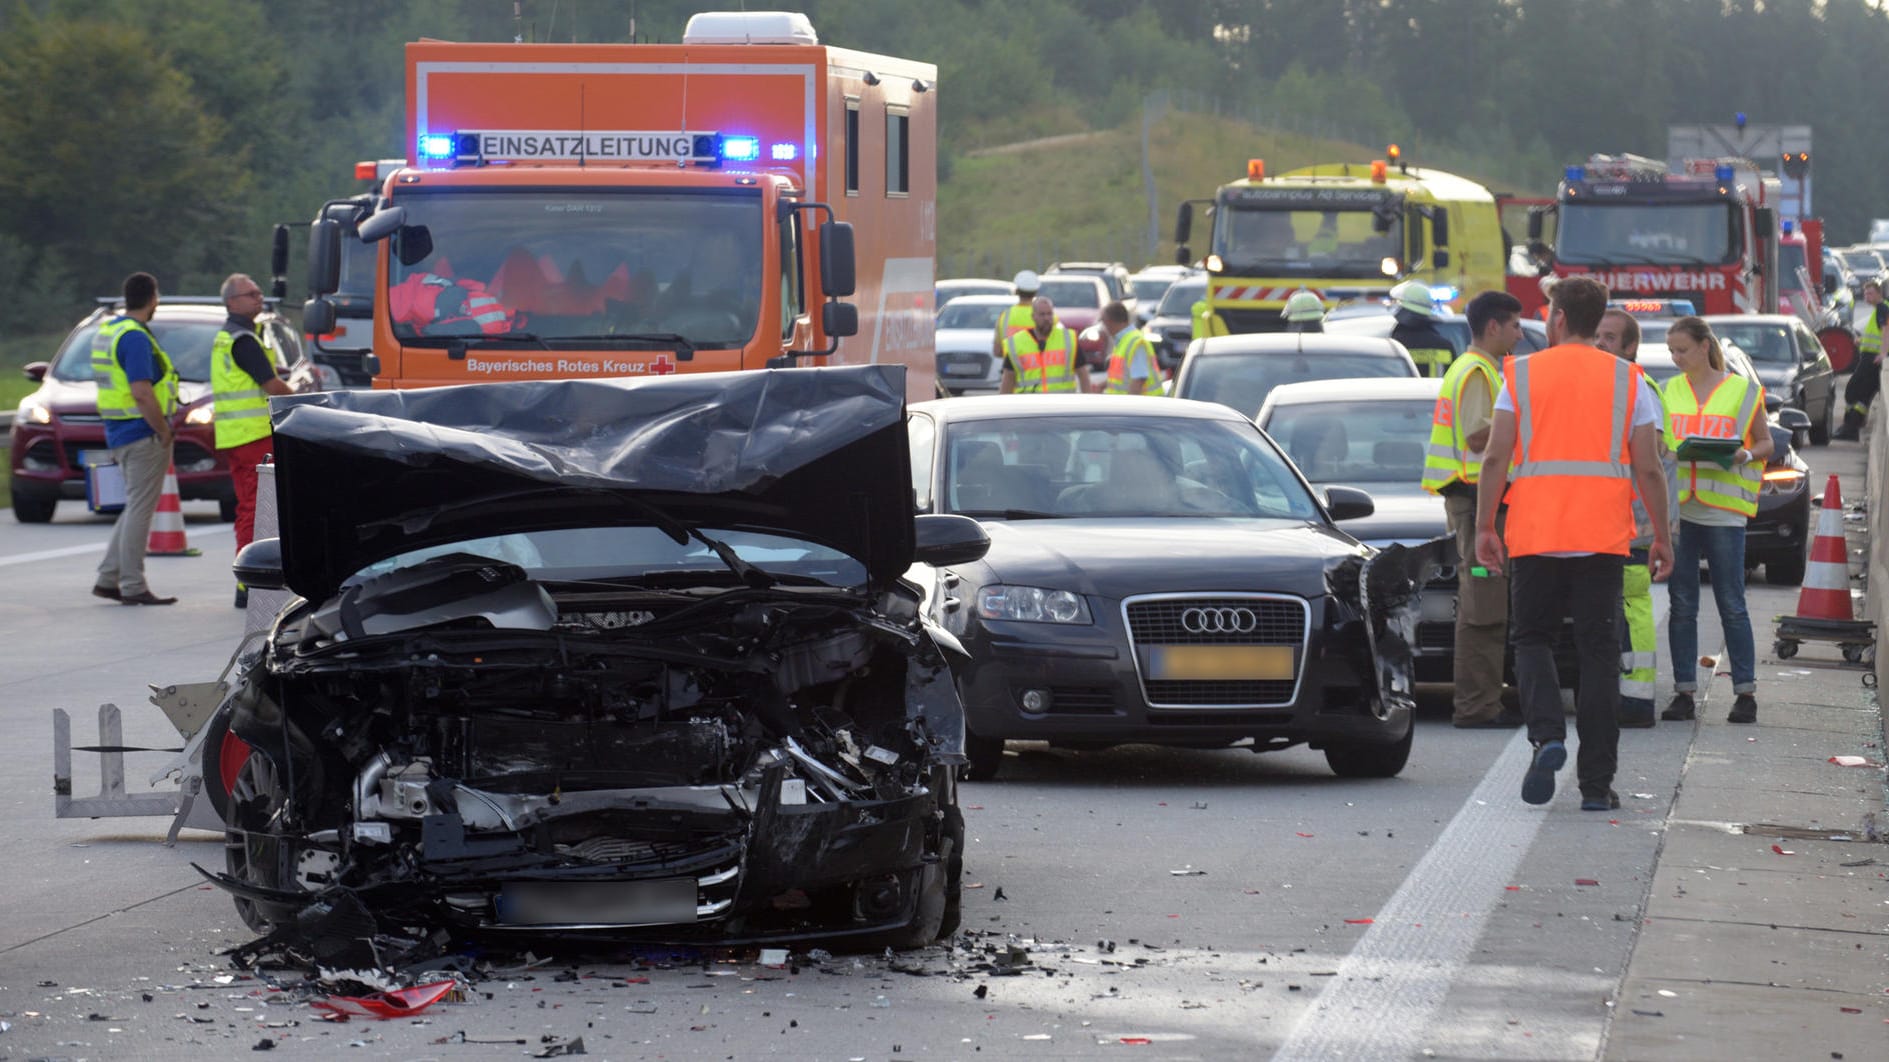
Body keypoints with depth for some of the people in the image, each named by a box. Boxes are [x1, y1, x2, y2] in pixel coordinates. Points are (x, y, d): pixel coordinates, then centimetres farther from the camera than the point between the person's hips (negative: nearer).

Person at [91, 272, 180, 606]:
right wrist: (164, 431, -15)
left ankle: (107, 578, 16)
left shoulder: (106, 331, 13)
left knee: (136, 509, 17)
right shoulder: (135, 337, -18)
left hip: (120, 434, 9)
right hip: (143, 435, -9)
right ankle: (132, 587, 0)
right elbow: (142, 393, -25)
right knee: (140, 510, -4)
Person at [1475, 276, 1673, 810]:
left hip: (1534, 532, -1)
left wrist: (1484, 527, 3)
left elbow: (1495, 458, -3)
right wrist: (1662, 536, 9)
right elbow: (1648, 469, 1)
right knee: (1599, 651, 5)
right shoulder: (1627, 380, 5)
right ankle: (1597, 782, 1)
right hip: (1603, 539, 1)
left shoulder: (1521, 375, 3)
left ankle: (1547, 735, -15)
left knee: (1532, 639, 12)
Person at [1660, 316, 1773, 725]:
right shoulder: (1669, 392, 13)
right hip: (1677, 507, 3)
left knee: (1731, 605, -3)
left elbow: (1766, 443, 8)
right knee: (1682, 605, 2)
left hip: (1724, 508, -3)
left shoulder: (1742, 390, 4)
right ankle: (1684, 691, 6)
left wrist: (1746, 454, -13)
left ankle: (1745, 691, 2)